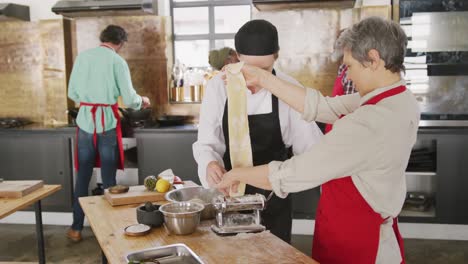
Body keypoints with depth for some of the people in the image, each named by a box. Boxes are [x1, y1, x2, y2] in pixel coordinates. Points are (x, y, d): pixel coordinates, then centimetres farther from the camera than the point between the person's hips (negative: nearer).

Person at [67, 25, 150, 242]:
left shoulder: (82, 57, 5)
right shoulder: (117, 61, -5)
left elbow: (72, 93, 9)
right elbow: (129, 99, -5)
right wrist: (143, 101, 16)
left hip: (85, 120, 3)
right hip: (108, 122, -3)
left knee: (83, 176, 11)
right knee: (108, 177, 7)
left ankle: (76, 228, 18)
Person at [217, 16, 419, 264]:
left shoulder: (370, 123, -31)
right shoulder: (397, 98, -3)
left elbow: (291, 174, -25)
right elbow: (321, 106, 1)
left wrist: (236, 174, -10)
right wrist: (263, 78, 1)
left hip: (352, 242, -8)